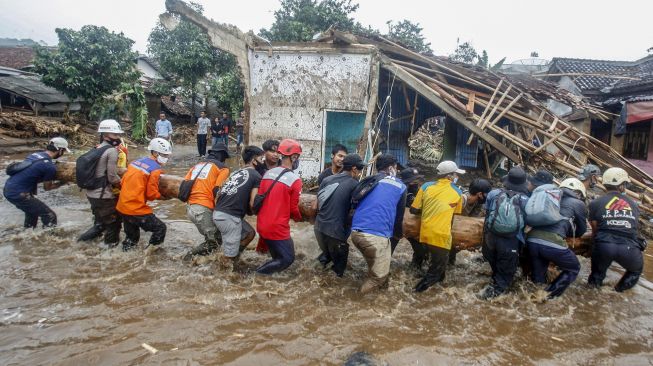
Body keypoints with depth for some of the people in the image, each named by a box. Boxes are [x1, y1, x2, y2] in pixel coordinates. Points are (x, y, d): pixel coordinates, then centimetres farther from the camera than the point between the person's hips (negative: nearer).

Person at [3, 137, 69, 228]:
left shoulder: (35, 154, 6)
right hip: (18, 194, -9)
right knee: (50, 216, -2)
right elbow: (47, 187, 0)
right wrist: (62, 183, 14)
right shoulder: (50, 166, -17)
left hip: (8, 189, 9)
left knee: (33, 211, 30)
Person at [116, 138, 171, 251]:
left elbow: (123, 182, 13)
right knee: (160, 229, 4)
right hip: (137, 210, -9)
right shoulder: (155, 169, -13)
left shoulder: (136, 161, 9)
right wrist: (161, 194, 8)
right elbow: (152, 194, -11)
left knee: (132, 237, 25)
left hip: (122, 207, 9)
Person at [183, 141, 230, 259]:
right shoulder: (222, 168, 3)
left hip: (190, 208, 8)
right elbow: (218, 191, -9)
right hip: (204, 210, -8)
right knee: (213, 242, -2)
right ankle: (193, 255, -15)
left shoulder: (197, 165, 23)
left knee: (210, 237, 18)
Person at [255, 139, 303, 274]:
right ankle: (258, 274, -2)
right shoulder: (295, 180, -15)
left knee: (279, 254, 29)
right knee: (288, 259, 7)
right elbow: (293, 208, -8)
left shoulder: (268, 173, 3)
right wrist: (299, 218, 14)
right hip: (277, 228, -7)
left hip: (261, 225, 7)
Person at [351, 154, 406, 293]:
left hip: (355, 231, 6)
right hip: (376, 235, -6)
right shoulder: (400, 186, 12)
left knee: (373, 264, 29)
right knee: (380, 274, 13)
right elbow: (399, 214, 22)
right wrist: (398, 233, 42)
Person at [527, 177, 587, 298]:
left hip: (532, 239, 5)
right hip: (553, 243, -5)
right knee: (573, 269, 21)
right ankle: (548, 296, 8)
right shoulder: (578, 203, 15)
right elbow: (581, 230, 26)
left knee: (538, 277, 24)